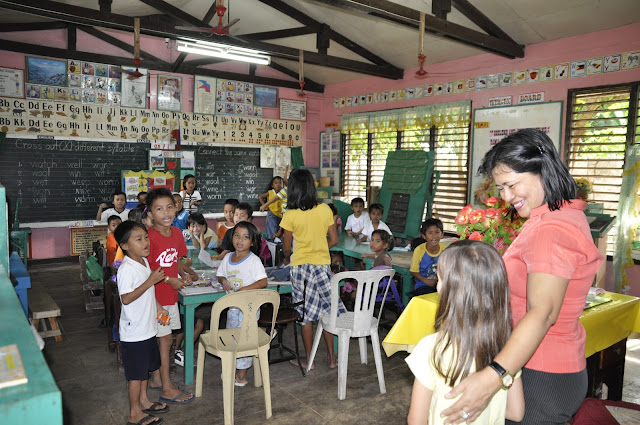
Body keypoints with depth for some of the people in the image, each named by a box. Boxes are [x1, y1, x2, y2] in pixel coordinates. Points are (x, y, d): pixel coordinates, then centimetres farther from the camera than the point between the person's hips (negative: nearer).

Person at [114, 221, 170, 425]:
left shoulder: (144, 262, 6)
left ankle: (143, 400, 39)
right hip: (134, 330, -9)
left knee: (145, 366, 22)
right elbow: (126, 298, -29)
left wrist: (158, 307, 17)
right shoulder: (126, 268, -22)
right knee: (136, 372, 4)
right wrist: (151, 280, -30)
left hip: (147, 327, 9)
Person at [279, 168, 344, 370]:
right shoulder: (325, 209, -3)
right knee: (326, 310, 15)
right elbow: (334, 239, 3)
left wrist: (288, 258, 19)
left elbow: (286, 246, -2)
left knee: (305, 314, 9)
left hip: (301, 266, -3)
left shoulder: (291, 215, -11)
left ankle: (309, 359, 21)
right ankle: (332, 358, 24)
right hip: (323, 265, 3)